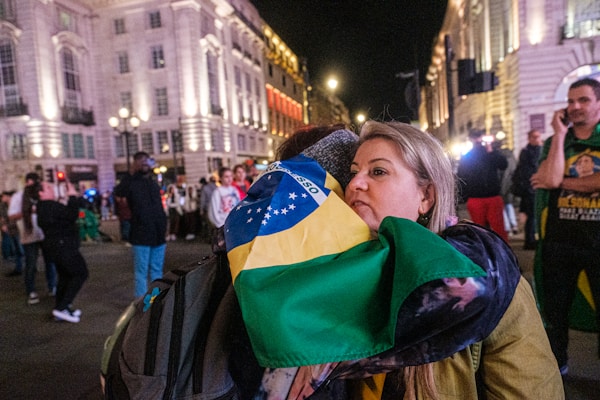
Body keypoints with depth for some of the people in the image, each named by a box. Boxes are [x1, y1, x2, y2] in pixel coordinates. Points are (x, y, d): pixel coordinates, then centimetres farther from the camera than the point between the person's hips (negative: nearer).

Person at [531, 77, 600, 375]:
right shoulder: (554, 143, 8)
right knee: (554, 306, 13)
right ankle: (555, 361, 30)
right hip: (559, 239, 2)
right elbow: (552, 177, -13)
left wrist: (560, 182, -8)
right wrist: (560, 133, -8)